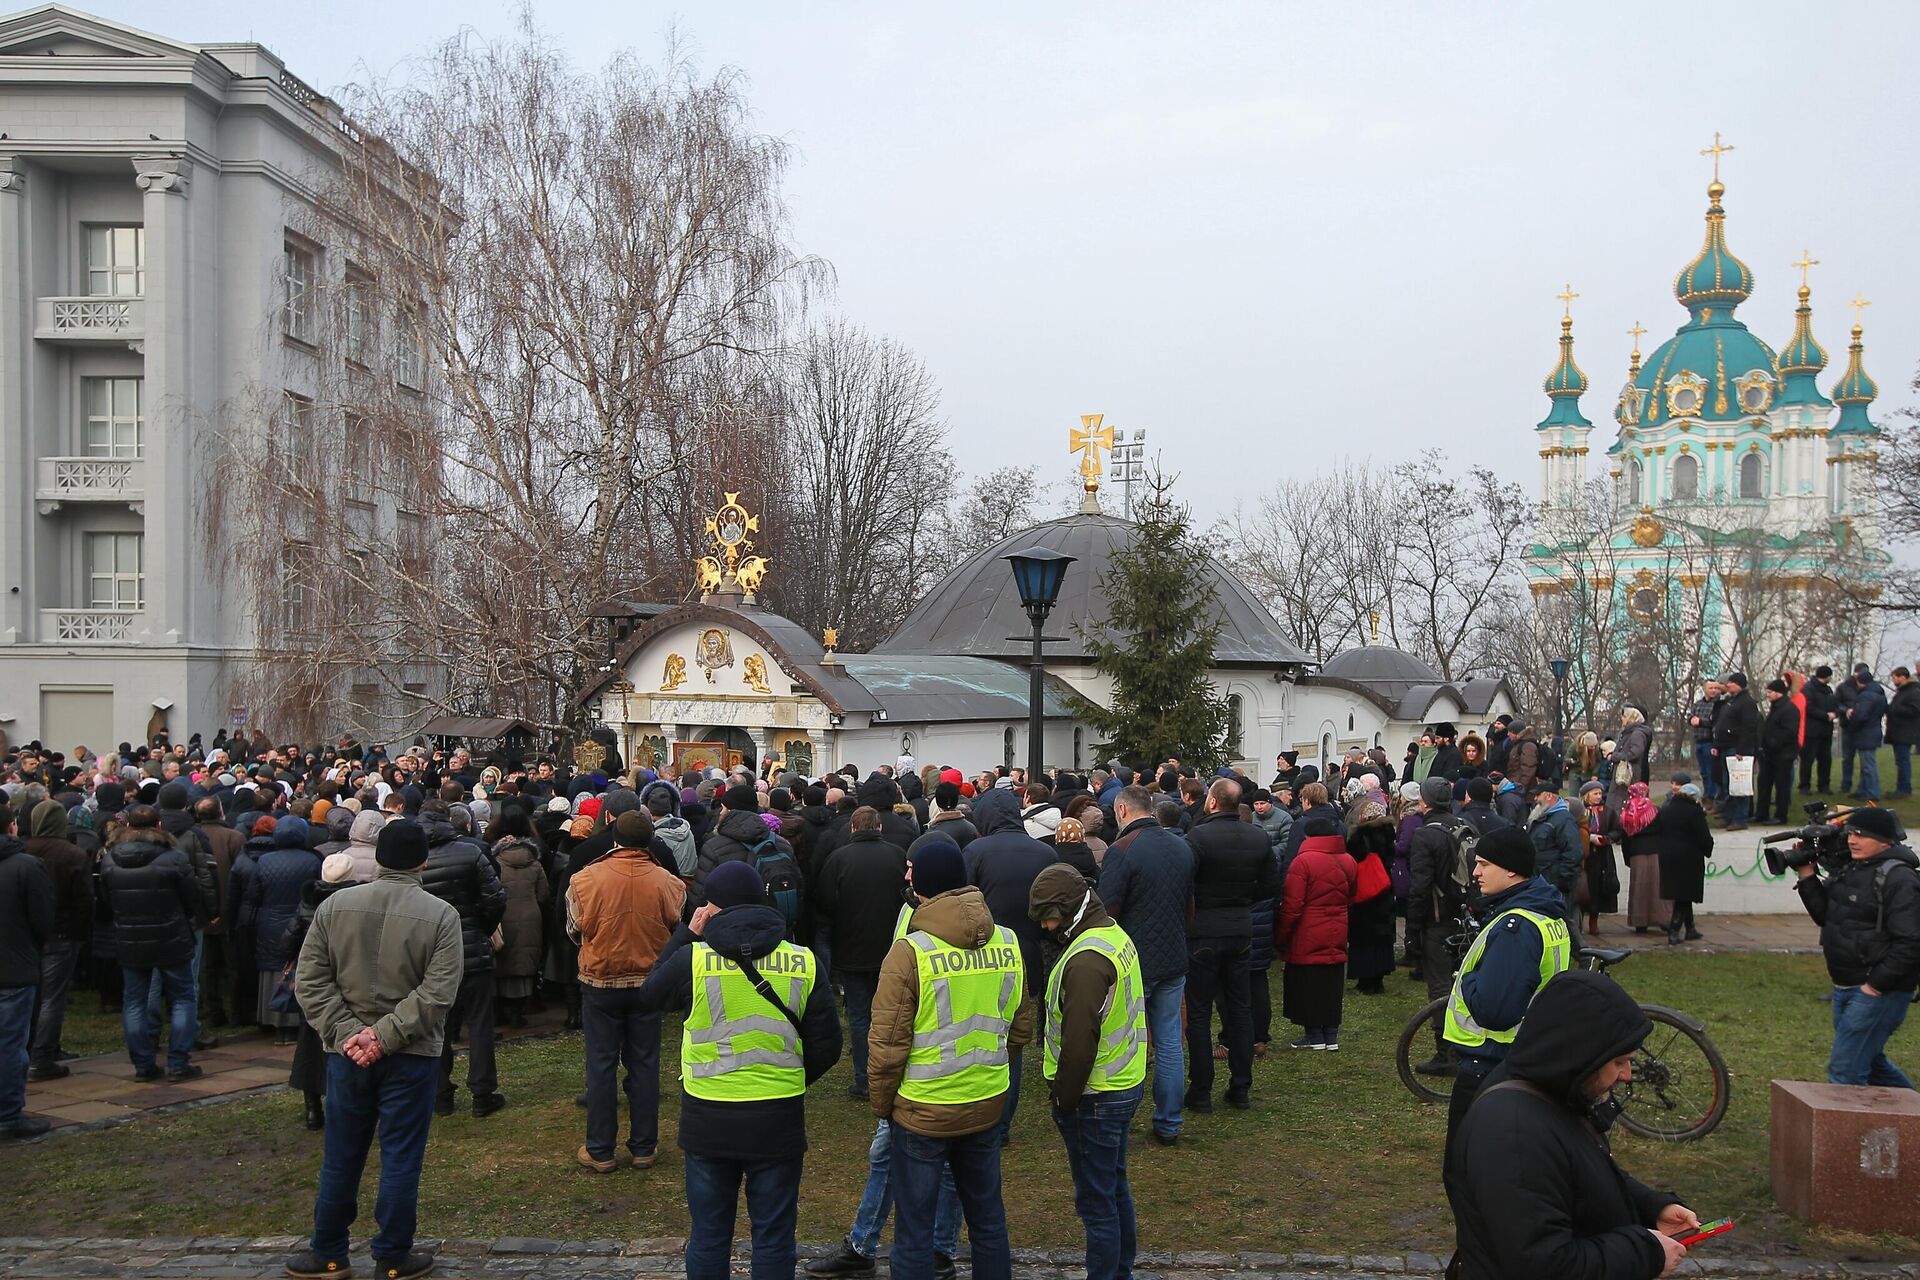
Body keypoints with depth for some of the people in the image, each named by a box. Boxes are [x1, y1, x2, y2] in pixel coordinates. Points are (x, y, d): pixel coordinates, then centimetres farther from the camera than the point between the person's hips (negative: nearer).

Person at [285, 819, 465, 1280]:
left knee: (341, 1159, 14)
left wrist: (347, 1031, -6)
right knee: (401, 1159, 7)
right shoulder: (441, 916, -9)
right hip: (411, 1056, -3)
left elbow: (310, 982, -3)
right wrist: (386, 1034, -13)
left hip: (346, 1051, 3)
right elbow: (436, 993, -17)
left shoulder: (334, 905, -1)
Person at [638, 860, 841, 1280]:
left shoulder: (692, 958, -11)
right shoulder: (803, 963, -6)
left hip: (707, 1119, 0)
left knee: (708, 1235, 15)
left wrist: (686, 934, 11)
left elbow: (649, 995, 10)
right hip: (778, 1120, 0)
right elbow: (826, 1046, -2)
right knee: (774, 1238, 11)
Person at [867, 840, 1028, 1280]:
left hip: (923, 1110, -5)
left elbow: (887, 1045, -15)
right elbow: (1021, 1030, 7)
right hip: (989, 1104, 5)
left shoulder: (910, 951, -18)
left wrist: (882, 1103, 0)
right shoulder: (1008, 943, -3)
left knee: (915, 1230, 8)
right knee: (987, 1218, 20)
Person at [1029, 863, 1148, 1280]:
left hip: (1095, 1098, -10)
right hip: (1125, 1085, 10)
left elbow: (1079, 1041, -26)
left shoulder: (1086, 960, -25)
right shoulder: (1116, 936, 6)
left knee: (1095, 1200, 1)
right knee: (1115, 1187, 22)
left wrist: (1064, 1100, -14)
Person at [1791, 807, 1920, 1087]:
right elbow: (1825, 916, 14)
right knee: (1870, 1063, 23)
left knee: (1844, 1071, -9)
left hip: (1877, 993, -10)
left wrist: (1876, 985, -21)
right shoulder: (1851, 870, 11)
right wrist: (1807, 876, 3)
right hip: (1846, 988, 10)